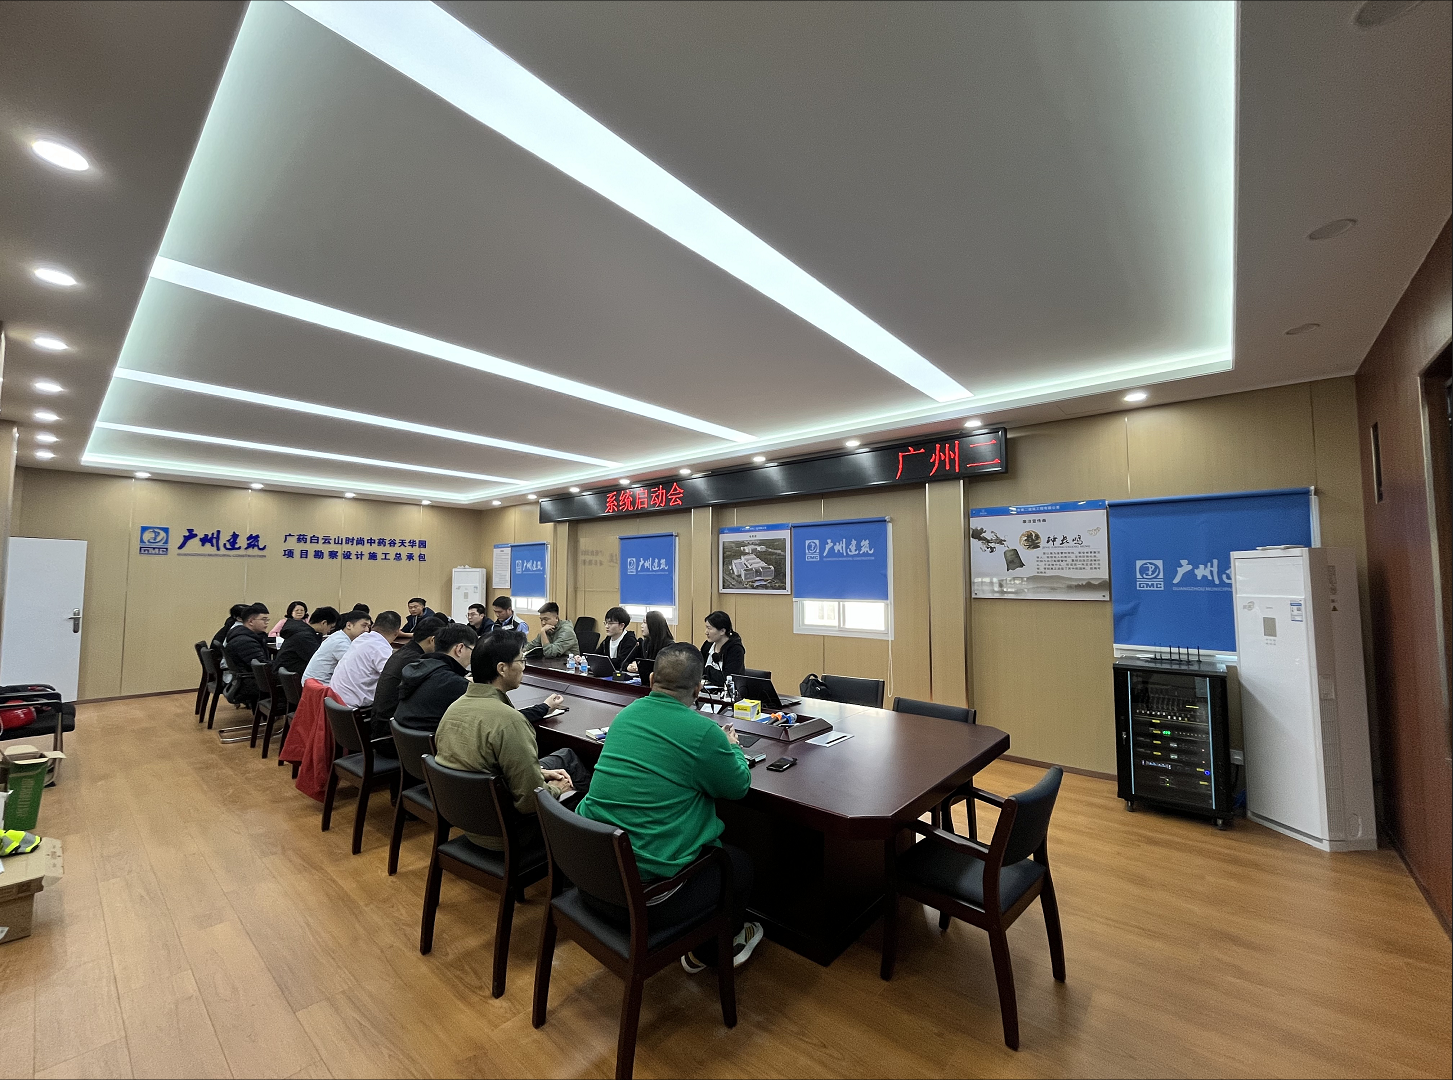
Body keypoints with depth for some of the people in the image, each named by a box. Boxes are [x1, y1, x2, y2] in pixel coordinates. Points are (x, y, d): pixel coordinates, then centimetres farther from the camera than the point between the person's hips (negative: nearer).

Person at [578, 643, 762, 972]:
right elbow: (739, 786, -3)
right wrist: (732, 747, 16)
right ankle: (707, 953, 41)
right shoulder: (703, 732, -19)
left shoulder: (625, 714, 1)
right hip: (645, 891, -7)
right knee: (740, 863, 19)